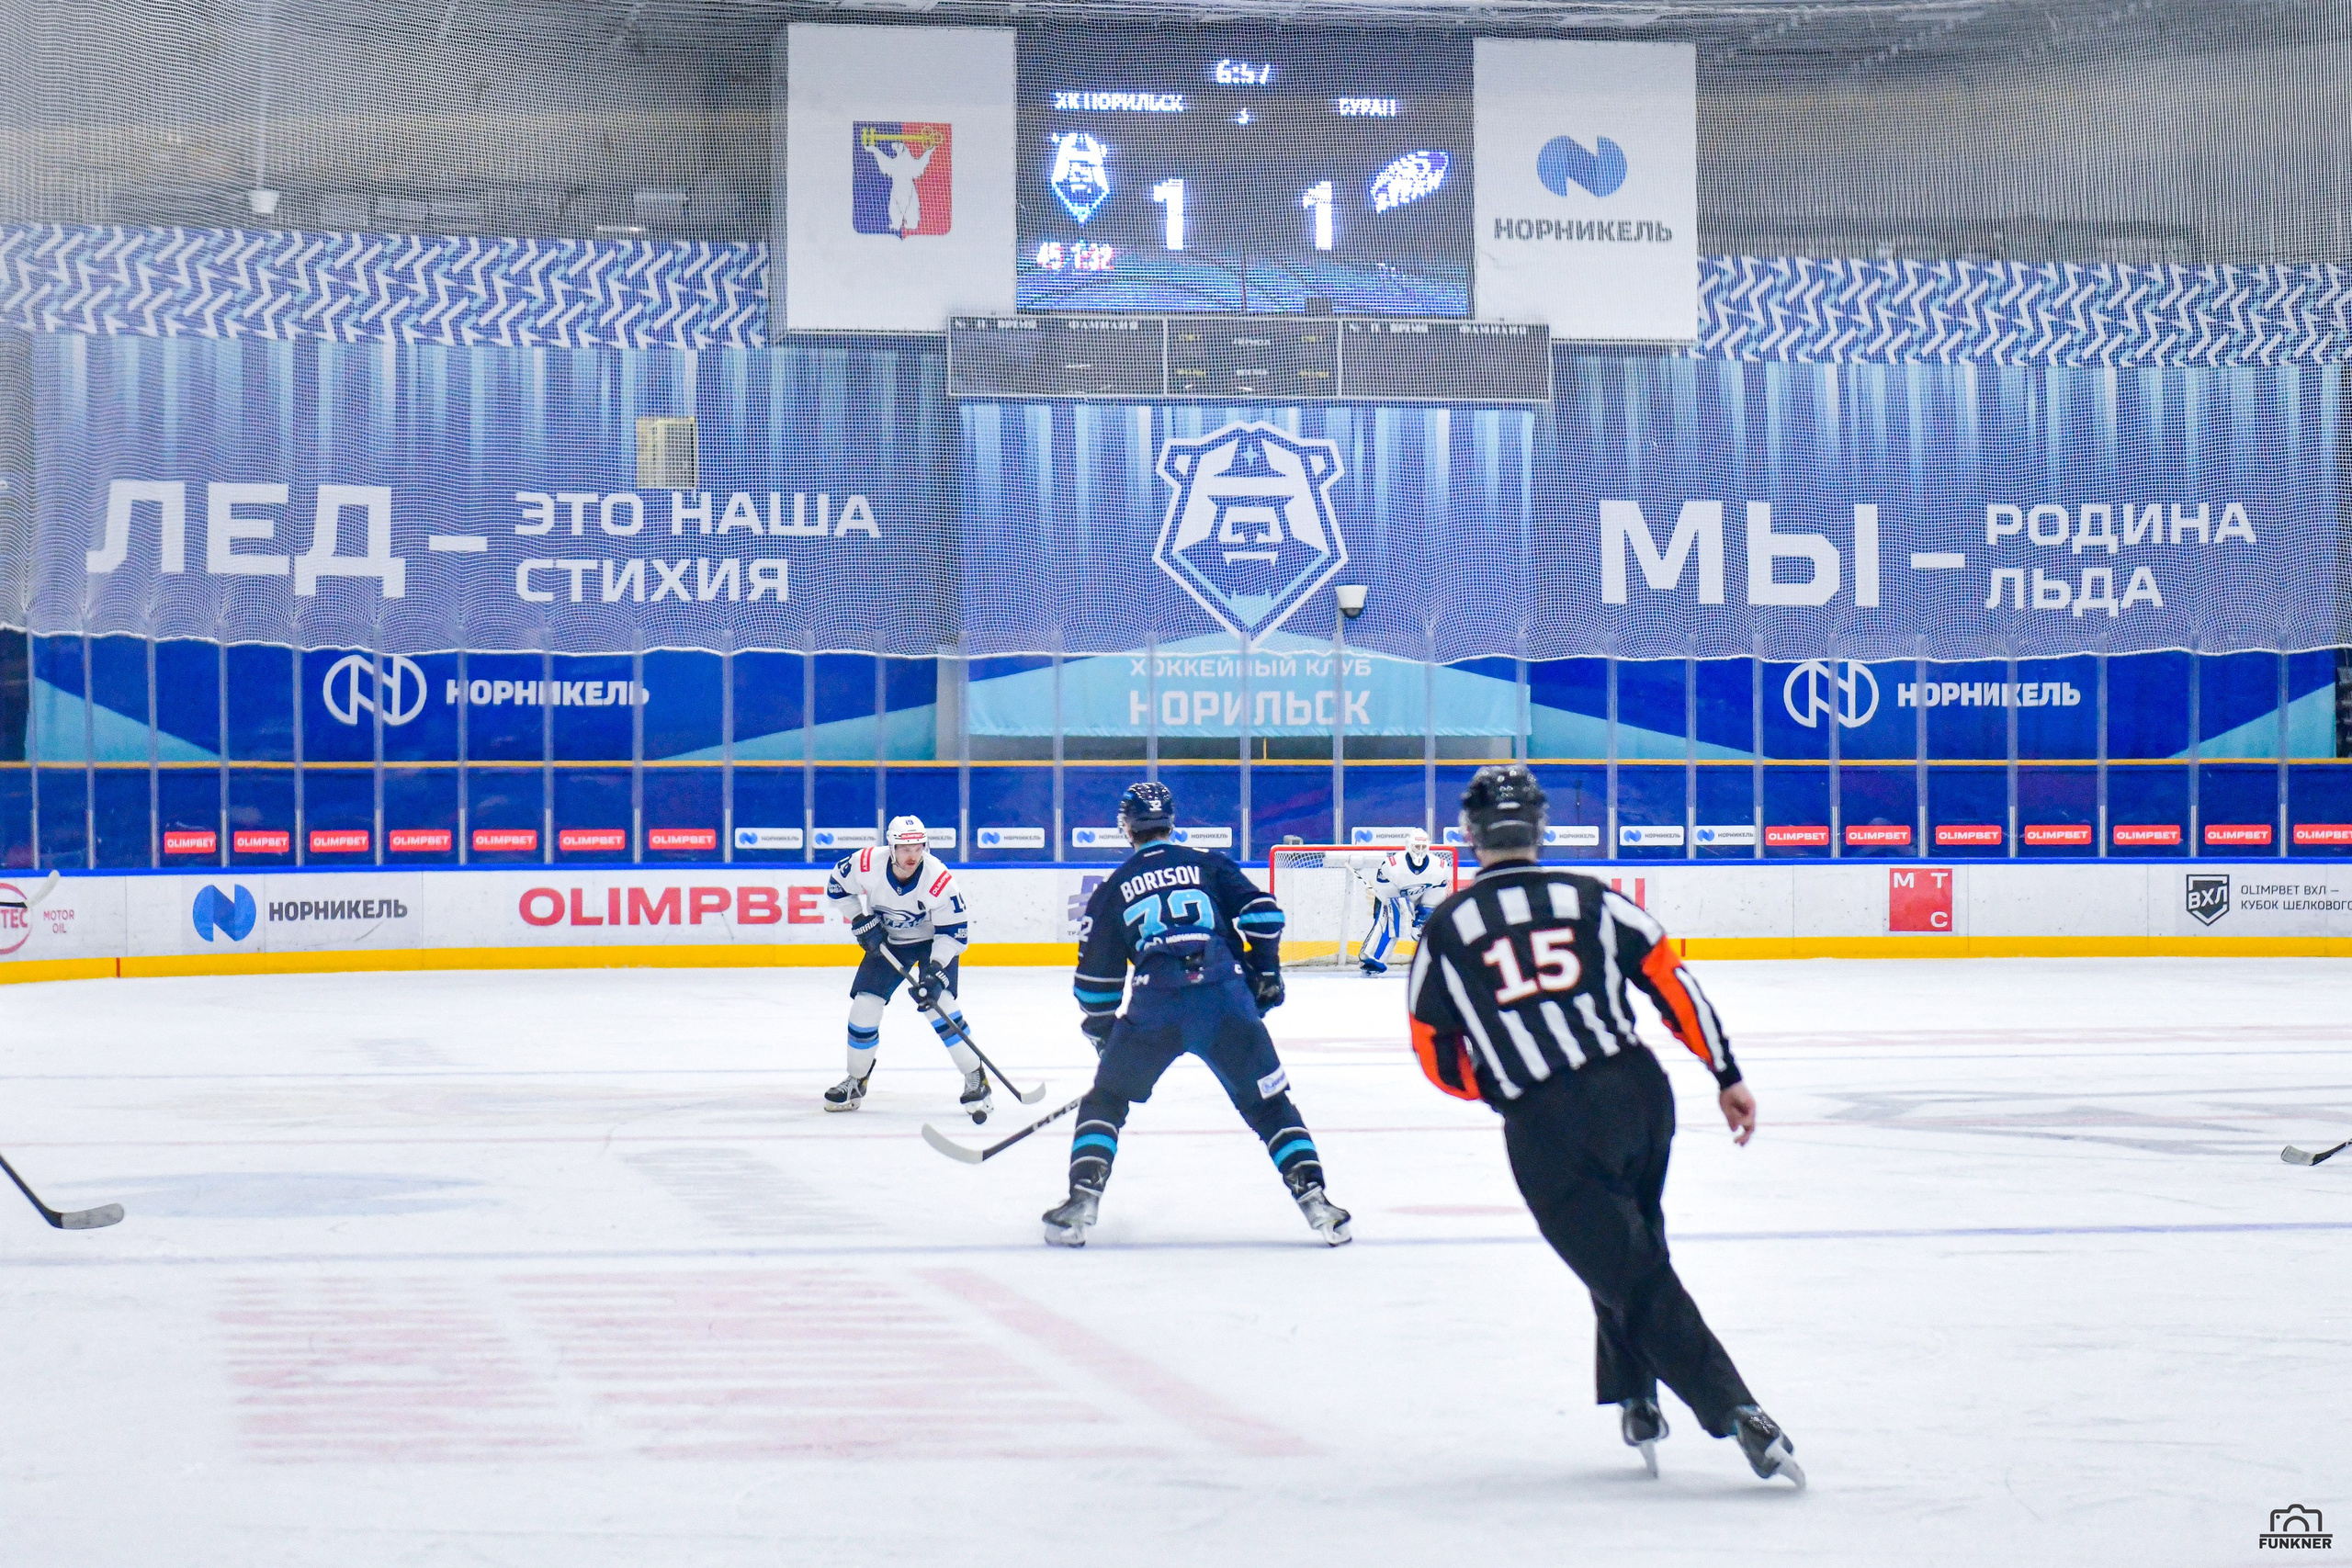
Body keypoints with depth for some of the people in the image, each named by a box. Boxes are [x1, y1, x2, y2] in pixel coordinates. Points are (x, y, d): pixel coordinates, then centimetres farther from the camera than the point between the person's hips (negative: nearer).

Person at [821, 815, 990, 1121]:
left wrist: (935, 970, -33)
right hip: (886, 941, 4)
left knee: (938, 1003, -22)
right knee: (864, 1005, -3)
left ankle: (975, 1081, -13)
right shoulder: (867, 863, -25)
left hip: (935, 941, -4)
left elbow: (955, 932, -24)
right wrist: (861, 921, -14)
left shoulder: (939, 880, -32)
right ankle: (855, 1081, 19)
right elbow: (836, 886, -5)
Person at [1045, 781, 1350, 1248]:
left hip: (1155, 1007, -1)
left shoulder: (1112, 890, 18)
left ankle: (1082, 1200, 2)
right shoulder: (1208, 864, 18)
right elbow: (1261, 913, 5)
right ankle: (1313, 1197, -1)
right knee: (1268, 1103, 12)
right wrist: (1266, 972, 16)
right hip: (1227, 1001, 1)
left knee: (1105, 1100, 16)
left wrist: (1103, 1032, 32)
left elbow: (1095, 980, 19)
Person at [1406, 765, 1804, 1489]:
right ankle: (1635, 1400, 27)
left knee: (1636, 1279, -1)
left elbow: (1437, 1057, 10)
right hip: (1639, 1093, 3)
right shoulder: (1590, 899, 8)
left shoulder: (1444, 930, 6)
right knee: (1630, 1243, 27)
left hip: (1547, 1131, -3)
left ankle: (1737, 1414, -12)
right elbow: (1673, 981, 5)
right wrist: (1728, 1078, 11)